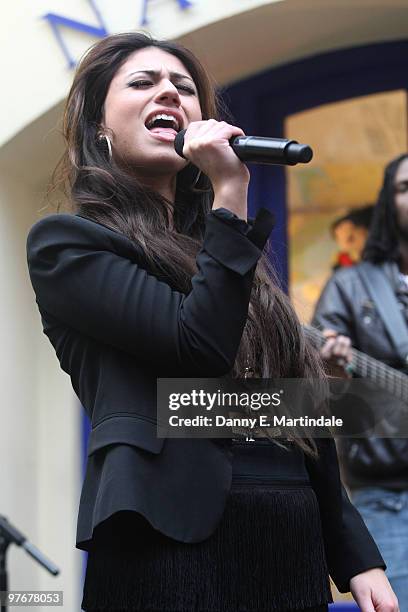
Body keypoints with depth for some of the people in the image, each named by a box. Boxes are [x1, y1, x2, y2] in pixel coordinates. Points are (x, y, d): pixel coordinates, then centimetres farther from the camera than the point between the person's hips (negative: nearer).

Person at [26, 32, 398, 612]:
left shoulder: (228, 252, 21)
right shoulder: (64, 241, 1)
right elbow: (198, 347, -14)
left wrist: (358, 559, 10)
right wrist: (230, 192, -9)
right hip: (177, 544, -6)